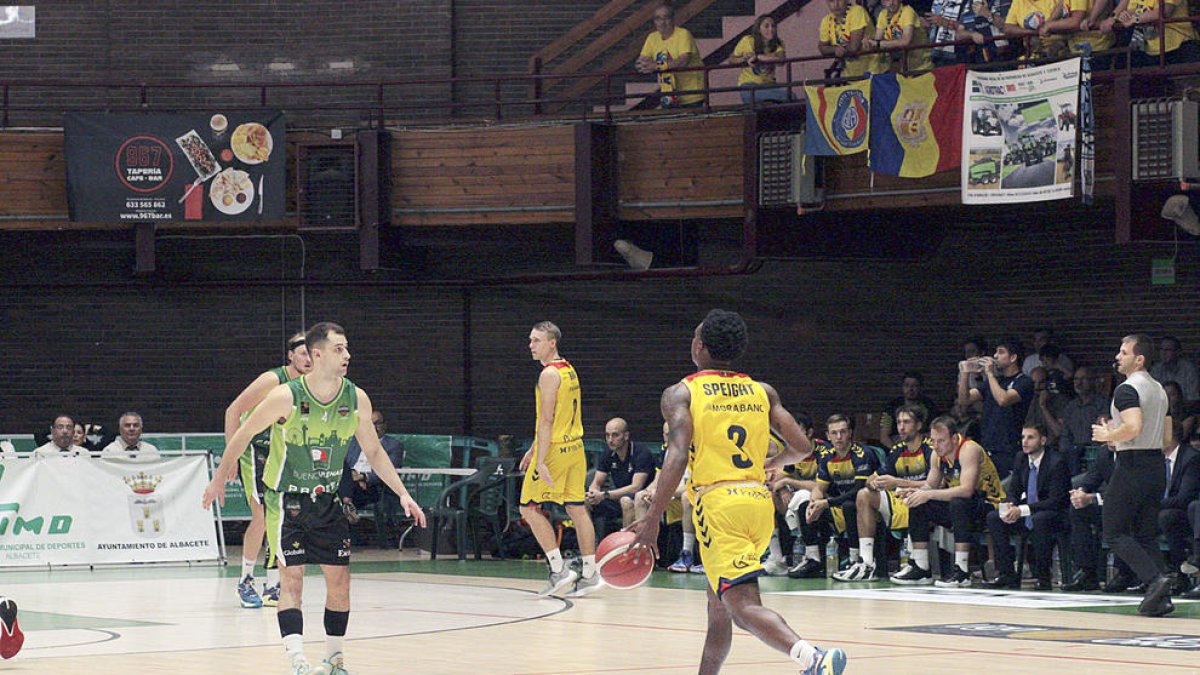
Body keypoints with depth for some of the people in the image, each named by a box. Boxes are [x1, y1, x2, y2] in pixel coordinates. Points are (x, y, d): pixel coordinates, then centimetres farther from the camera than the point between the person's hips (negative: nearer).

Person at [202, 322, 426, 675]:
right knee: (292, 579, -13)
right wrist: (220, 478, 2)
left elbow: (373, 451, 6)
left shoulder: (356, 399, -8)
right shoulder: (286, 397, -21)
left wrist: (403, 494, 1)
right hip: (286, 500, -5)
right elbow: (243, 434, -6)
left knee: (340, 580, 4)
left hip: (326, 501, 5)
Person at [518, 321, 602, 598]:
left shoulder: (549, 374, -14)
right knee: (577, 508, 9)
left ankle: (559, 569, -4)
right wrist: (533, 449, 27)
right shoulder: (569, 370, 14)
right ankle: (590, 574, 9)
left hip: (555, 450, -9)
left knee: (530, 508, 0)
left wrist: (541, 461, -23)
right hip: (575, 447, 9)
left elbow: (547, 420, -20)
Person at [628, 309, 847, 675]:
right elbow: (802, 447, 11)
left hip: (718, 504, -6)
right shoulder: (762, 392, 14)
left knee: (744, 606, -16)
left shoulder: (681, 394, 0)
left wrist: (652, 519, -11)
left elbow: (677, 456, -13)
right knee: (718, 600, 24)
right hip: (760, 501, 6)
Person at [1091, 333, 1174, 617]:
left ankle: (1154, 579, -17)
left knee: (1115, 533, -3)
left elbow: (1134, 427, -28)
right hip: (1156, 464, 9)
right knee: (1147, 534, 11)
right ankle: (1160, 597, 3)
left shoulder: (1127, 389, -13)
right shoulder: (1158, 390, 16)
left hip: (1132, 465, -9)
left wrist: (1107, 436, -10)